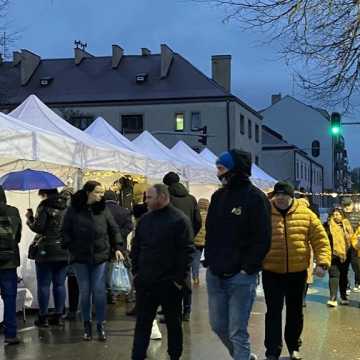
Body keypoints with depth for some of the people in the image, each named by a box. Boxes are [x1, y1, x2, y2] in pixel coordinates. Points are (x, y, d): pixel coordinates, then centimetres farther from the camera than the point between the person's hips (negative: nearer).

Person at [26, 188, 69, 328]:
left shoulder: (44, 207, -9)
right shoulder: (67, 207, 7)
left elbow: (38, 227, -13)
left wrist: (30, 218, 3)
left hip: (46, 251, -5)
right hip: (64, 252, 5)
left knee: (44, 285, 2)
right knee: (60, 284, 10)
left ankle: (43, 317, 4)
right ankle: (59, 315, 13)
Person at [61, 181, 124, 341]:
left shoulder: (103, 209, 1)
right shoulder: (74, 210, -2)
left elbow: (114, 229, 8)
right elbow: (66, 231, 4)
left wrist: (117, 247, -1)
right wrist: (70, 247, -7)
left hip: (100, 256, 0)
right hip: (80, 257, 0)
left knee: (99, 291, -1)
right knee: (84, 291, 5)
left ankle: (100, 325, 10)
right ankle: (87, 324, 19)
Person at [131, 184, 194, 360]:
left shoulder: (179, 220, -9)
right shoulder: (144, 219, 9)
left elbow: (187, 251, -12)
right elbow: (136, 247, 16)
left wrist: (180, 278, -14)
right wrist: (136, 271, 9)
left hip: (169, 284, -5)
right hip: (145, 282, 5)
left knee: (173, 323, 10)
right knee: (142, 322, 8)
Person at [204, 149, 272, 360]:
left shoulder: (255, 198, -10)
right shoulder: (219, 196, 11)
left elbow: (262, 239, -11)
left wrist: (247, 268, -15)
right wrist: (209, 260, 8)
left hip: (240, 277, -7)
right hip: (215, 275, 7)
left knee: (237, 332, -4)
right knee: (218, 326, 14)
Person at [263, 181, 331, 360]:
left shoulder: (306, 214, -1)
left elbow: (320, 240, -1)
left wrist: (322, 262, -12)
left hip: (297, 273, 2)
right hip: (272, 273, -2)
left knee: (295, 312, 14)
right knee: (274, 312, -3)